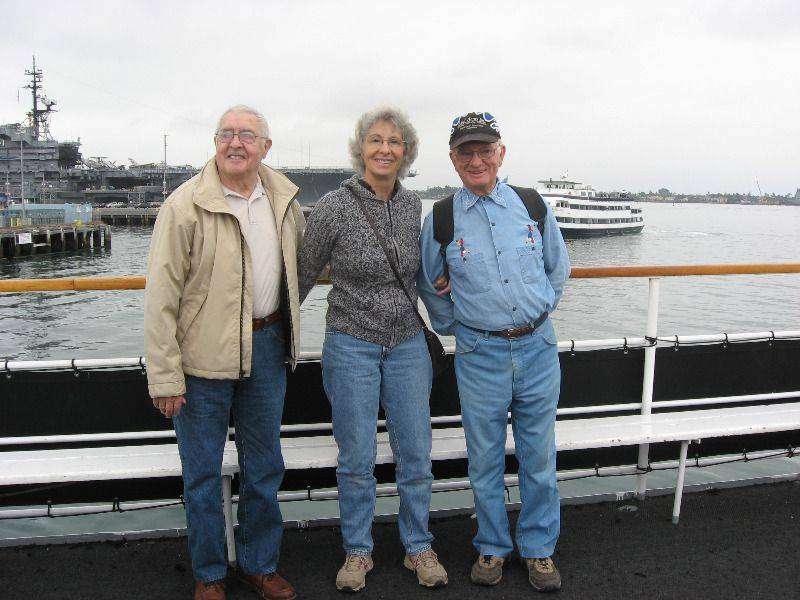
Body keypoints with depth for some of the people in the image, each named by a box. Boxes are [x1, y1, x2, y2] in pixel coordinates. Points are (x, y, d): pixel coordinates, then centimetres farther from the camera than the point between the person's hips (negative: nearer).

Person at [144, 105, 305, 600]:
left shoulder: (284, 198, 4)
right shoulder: (186, 204, -11)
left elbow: (300, 255, 23)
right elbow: (161, 295, -12)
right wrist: (165, 375, -14)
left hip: (267, 348, 5)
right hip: (205, 354, -4)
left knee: (264, 466, 16)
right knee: (203, 472, 9)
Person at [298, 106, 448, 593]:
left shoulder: (412, 205, 2)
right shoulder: (334, 207, -10)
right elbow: (305, 273, 0)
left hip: (408, 343, 4)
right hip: (352, 346, -3)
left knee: (416, 454, 9)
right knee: (357, 458, 7)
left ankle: (418, 547, 29)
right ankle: (358, 551, 27)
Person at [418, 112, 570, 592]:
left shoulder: (533, 205, 3)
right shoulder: (440, 219, -2)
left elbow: (558, 268, 16)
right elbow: (431, 288, 12)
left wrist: (539, 312, 13)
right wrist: (458, 329, 9)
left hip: (538, 348, 1)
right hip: (480, 355, -1)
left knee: (539, 458, 10)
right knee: (486, 461, 10)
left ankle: (539, 548, 29)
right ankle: (493, 547, 29)